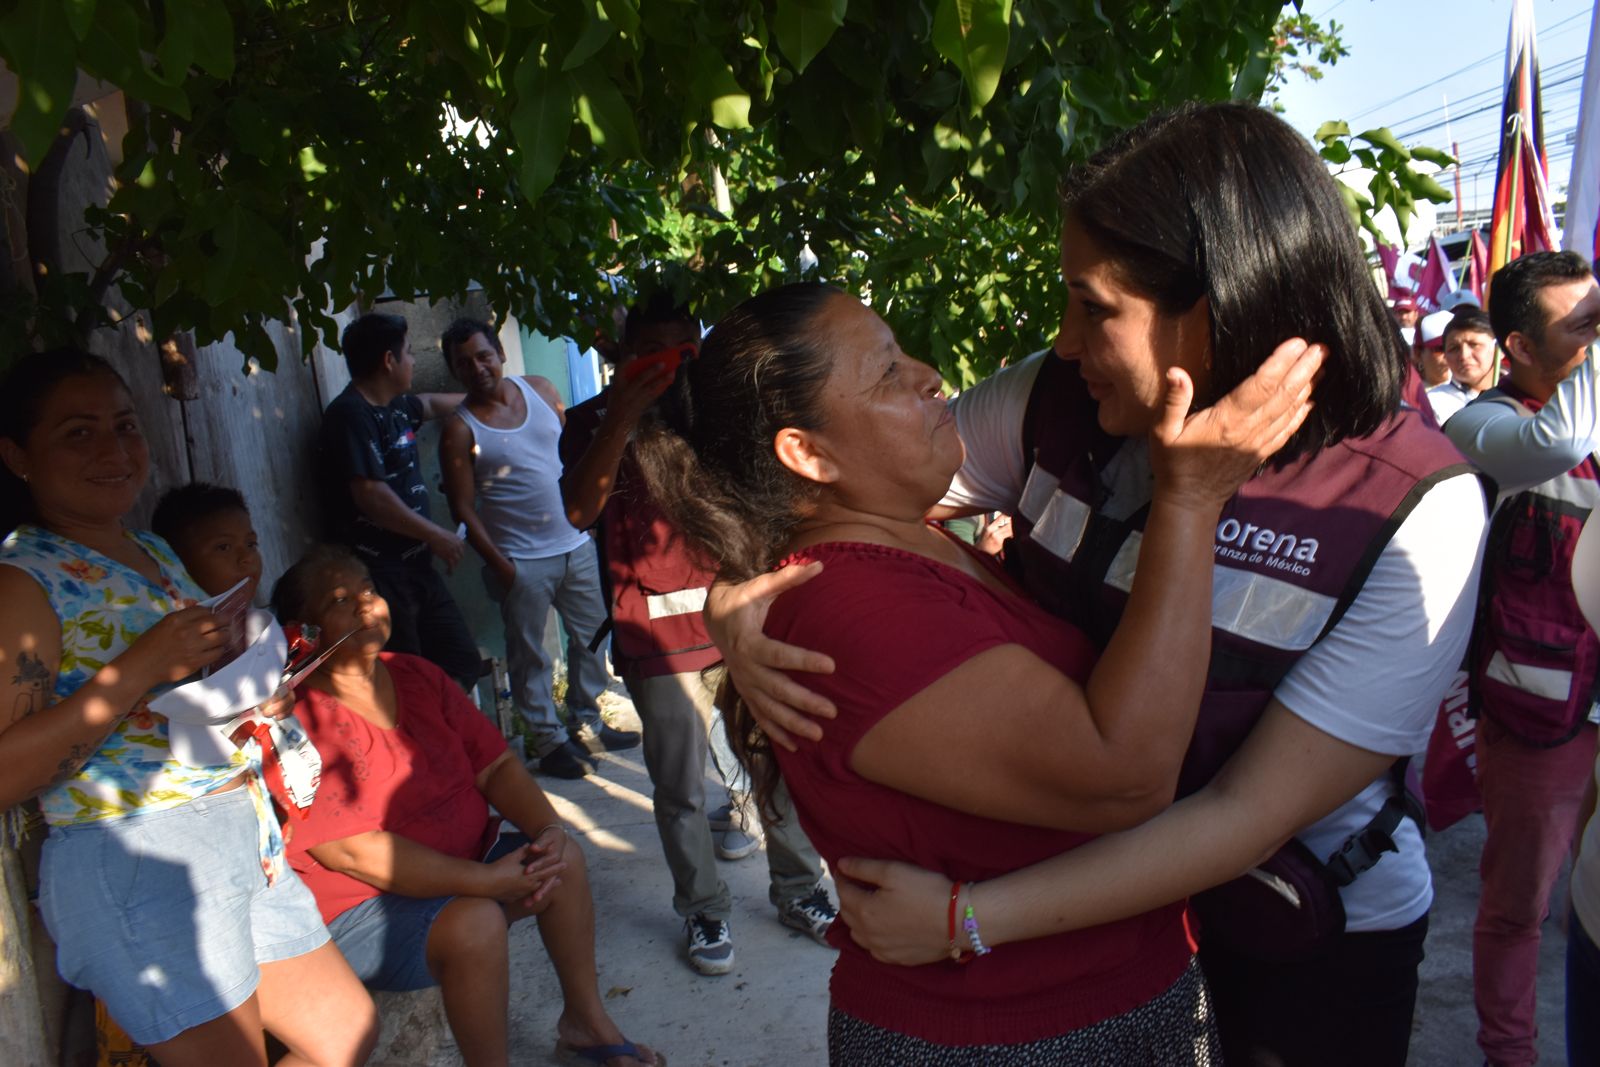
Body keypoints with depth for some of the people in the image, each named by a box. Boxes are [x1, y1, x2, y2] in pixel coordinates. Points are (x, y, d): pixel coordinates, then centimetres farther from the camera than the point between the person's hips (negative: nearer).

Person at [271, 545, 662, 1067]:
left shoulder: (416, 676, 4)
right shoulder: (301, 720, -21)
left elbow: (495, 765, 4)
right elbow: (353, 851, -26)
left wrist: (548, 827, -15)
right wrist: (487, 879, -26)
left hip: (459, 868, 8)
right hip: (361, 910, -8)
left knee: (563, 858, -5)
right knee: (476, 921, -30)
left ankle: (585, 1020, 10)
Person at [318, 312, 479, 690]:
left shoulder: (393, 406, 13)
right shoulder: (351, 414, -15)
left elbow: (431, 403, 37)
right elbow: (370, 495, -22)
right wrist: (436, 535, -13)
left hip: (415, 564, 10)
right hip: (380, 573, -9)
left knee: (464, 664, 11)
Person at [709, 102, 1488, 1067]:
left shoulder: (1415, 513, -25)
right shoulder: (1060, 402, -16)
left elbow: (1251, 814, -27)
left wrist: (968, 918, -29)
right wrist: (738, 599, -29)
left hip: (1313, 936, -2)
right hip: (1093, 884, 3)